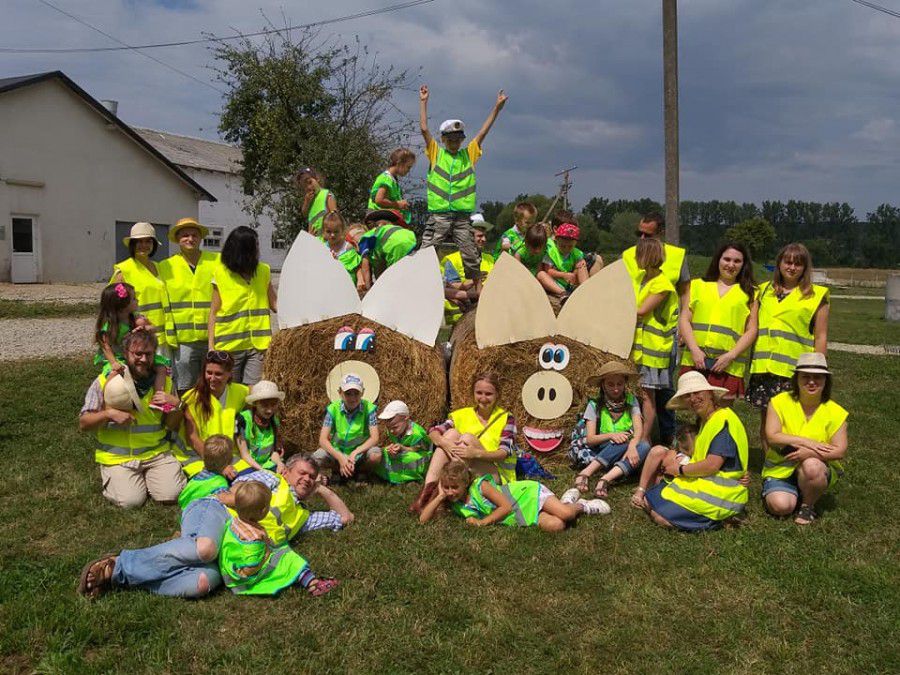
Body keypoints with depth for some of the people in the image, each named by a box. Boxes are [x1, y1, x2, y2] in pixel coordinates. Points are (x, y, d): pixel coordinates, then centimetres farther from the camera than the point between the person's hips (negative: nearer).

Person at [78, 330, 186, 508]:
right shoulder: (105, 381, -3)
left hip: (156, 453, 2)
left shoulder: (163, 381, 5)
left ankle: (147, 475, 16)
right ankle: (113, 478, 14)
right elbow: (83, 424, -1)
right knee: (131, 501, -20)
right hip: (117, 456, -2)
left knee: (171, 495, -17)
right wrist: (108, 414, -18)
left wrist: (175, 405, -9)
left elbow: (173, 426, 10)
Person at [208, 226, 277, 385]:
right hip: (229, 345, -2)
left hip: (257, 343, 2)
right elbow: (213, 312, 0)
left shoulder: (263, 271, 9)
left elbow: (275, 304, 9)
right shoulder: (221, 273, -1)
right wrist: (211, 346, -6)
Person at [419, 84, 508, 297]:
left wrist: (497, 107, 11)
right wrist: (423, 102, 5)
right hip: (438, 215, -2)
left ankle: (478, 289, 13)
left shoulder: (469, 155, 13)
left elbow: (484, 130, 12)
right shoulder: (436, 153, 8)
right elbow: (424, 129, 3)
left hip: (462, 217, 2)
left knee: (471, 255, 3)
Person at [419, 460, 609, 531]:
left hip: (529, 493, -4)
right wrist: (440, 497, -21)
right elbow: (423, 519, -12)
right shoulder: (452, 504, -6)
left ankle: (581, 506, 13)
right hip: (521, 518, 4)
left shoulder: (480, 486, -23)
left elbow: (506, 506, -23)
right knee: (555, 526, -20)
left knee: (565, 514, -25)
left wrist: (482, 522, -25)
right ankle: (568, 501, 14)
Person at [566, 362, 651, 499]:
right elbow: (590, 439, -8)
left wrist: (632, 445, -33)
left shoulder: (631, 401, 2)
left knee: (644, 446, -30)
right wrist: (611, 435, -27)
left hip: (625, 453, 2)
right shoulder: (595, 405, -3)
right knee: (622, 442, -32)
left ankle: (605, 479, -41)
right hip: (601, 451, -2)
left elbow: (639, 429, -12)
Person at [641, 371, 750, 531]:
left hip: (721, 493, -9)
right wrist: (676, 462, -4)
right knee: (650, 501, 2)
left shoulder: (724, 419, -18)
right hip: (703, 483, 9)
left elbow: (712, 465, -23)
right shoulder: (704, 420, 13)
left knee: (662, 517, -18)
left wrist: (680, 469, -8)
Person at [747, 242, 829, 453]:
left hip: (795, 369, -4)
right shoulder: (764, 291, 15)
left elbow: (821, 336, 3)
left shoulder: (816, 295, 4)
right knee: (766, 418, 7)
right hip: (764, 366, 4)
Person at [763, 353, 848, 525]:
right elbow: (772, 437, -15)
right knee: (780, 506, -27)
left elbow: (840, 451, -11)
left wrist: (810, 453, -25)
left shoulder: (835, 412, -5)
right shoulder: (779, 402, -6)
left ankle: (808, 506, -5)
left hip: (818, 470, 1)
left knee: (811, 466, -36)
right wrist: (805, 442, -22)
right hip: (780, 470, 0)